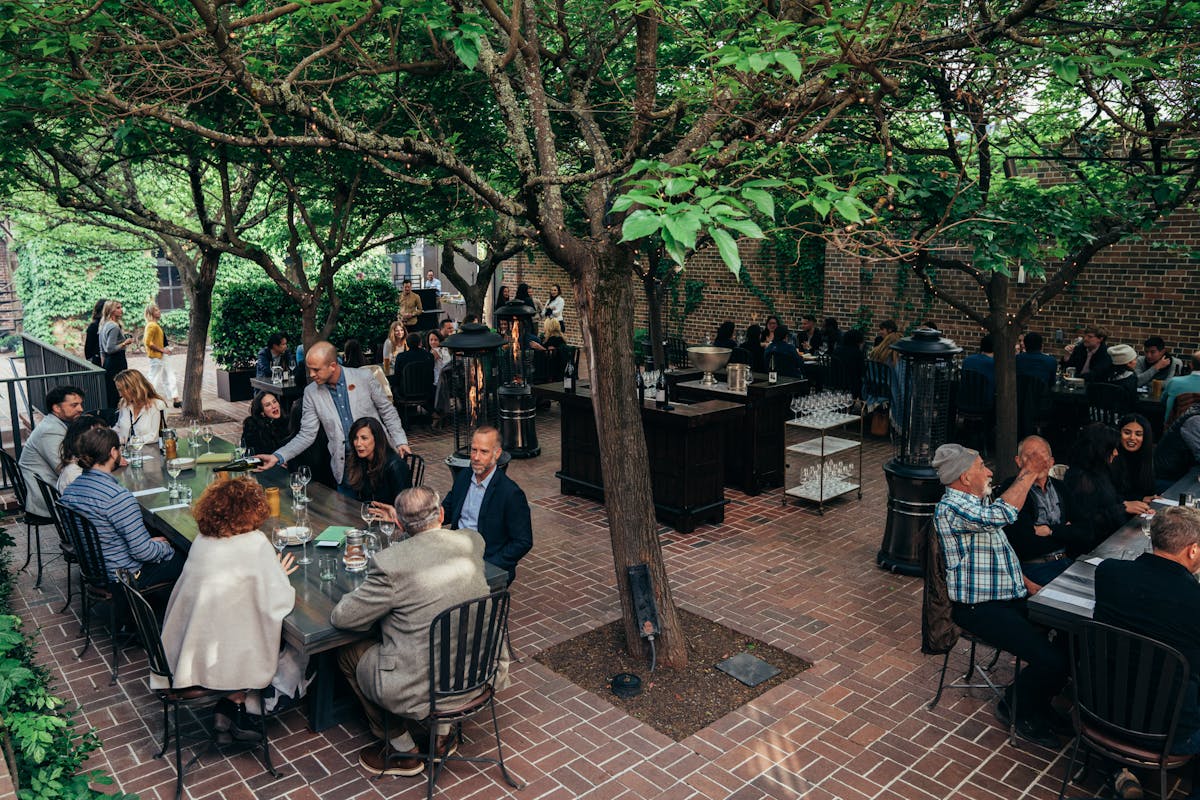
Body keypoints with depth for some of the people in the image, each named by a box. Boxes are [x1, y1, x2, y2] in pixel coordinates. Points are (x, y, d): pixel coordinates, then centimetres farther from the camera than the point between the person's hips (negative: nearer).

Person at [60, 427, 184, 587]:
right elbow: (142, 552, -25)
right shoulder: (118, 496, -29)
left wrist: (148, 541, 13)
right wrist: (167, 547, -3)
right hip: (126, 576, -8)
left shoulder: (69, 490, -2)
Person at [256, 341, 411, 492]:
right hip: (345, 465, 2)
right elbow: (307, 435, 2)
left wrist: (400, 441, -6)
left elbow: (387, 410, 2)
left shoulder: (364, 377, -7)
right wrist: (277, 457, -10)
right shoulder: (311, 392, -1)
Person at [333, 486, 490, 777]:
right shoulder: (473, 541, -5)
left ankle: (402, 750, 28)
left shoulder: (390, 562, -22)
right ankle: (442, 733, 33)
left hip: (422, 687, -6)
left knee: (348, 654, 19)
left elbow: (341, 617, -10)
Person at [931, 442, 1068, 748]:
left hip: (1011, 597, 10)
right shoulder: (951, 508, -19)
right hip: (980, 608, -10)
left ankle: (1039, 704, 16)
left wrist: (1027, 583, 10)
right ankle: (1016, 709, 9)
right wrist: (1029, 474, -25)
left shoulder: (975, 504, 15)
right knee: (1051, 661, -21)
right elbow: (1001, 515, -36)